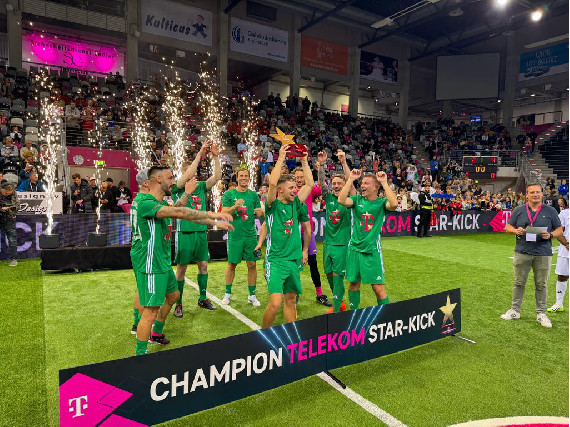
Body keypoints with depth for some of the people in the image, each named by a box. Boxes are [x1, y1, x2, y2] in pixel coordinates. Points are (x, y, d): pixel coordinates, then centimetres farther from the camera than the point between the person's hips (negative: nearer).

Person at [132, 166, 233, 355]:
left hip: (163, 262, 11)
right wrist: (211, 214, -32)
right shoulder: (146, 203, -21)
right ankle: (140, 354, 10)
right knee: (151, 310, -5)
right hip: (150, 265, -11)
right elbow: (178, 212, -33)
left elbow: (188, 216, 15)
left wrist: (216, 223, 12)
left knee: (173, 295, 26)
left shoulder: (161, 203, 11)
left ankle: (156, 333, 45)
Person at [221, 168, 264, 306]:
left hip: (250, 235, 2)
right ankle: (228, 293, 25)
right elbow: (224, 213, -7)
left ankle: (252, 295, 17)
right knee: (232, 264, 8)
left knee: (252, 264, 4)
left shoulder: (254, 195, 8)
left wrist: (260, 212, -16)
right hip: (235, 234, -2)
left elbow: (261, 214, 8)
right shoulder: (229, 194, 1)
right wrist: (235, 206, -24)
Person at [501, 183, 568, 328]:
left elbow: (559, 230, 8)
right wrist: (517, 231, -11)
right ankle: (515, 310, 17)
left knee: (541, 285, 7)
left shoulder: (550, 211, 5)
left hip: (543, 254, 0)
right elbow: (508, 227, 10)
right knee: (519, 283, 7)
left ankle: (541, 313, 19)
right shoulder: (518, 210, 7)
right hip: (522, 253, 1)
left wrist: (550, 235, -12)